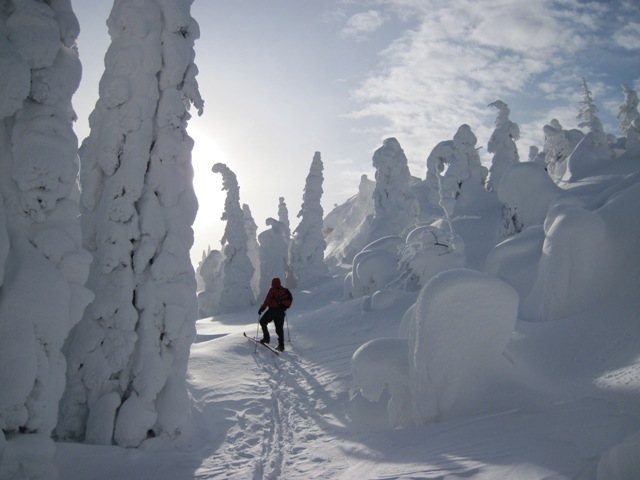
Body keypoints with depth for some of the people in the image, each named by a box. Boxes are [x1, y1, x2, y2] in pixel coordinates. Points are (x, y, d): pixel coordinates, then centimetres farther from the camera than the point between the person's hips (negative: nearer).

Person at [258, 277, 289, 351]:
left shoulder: (272, 290, -4)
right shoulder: (284, 291, 13)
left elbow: (267, 300, -11)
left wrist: (262, 308, -8)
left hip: (273, 310, -6)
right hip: (281, 312, 6)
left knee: (263, 321, 12)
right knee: (279, 328, 10)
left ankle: (266, 338, 1)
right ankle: (281, 345, 7)